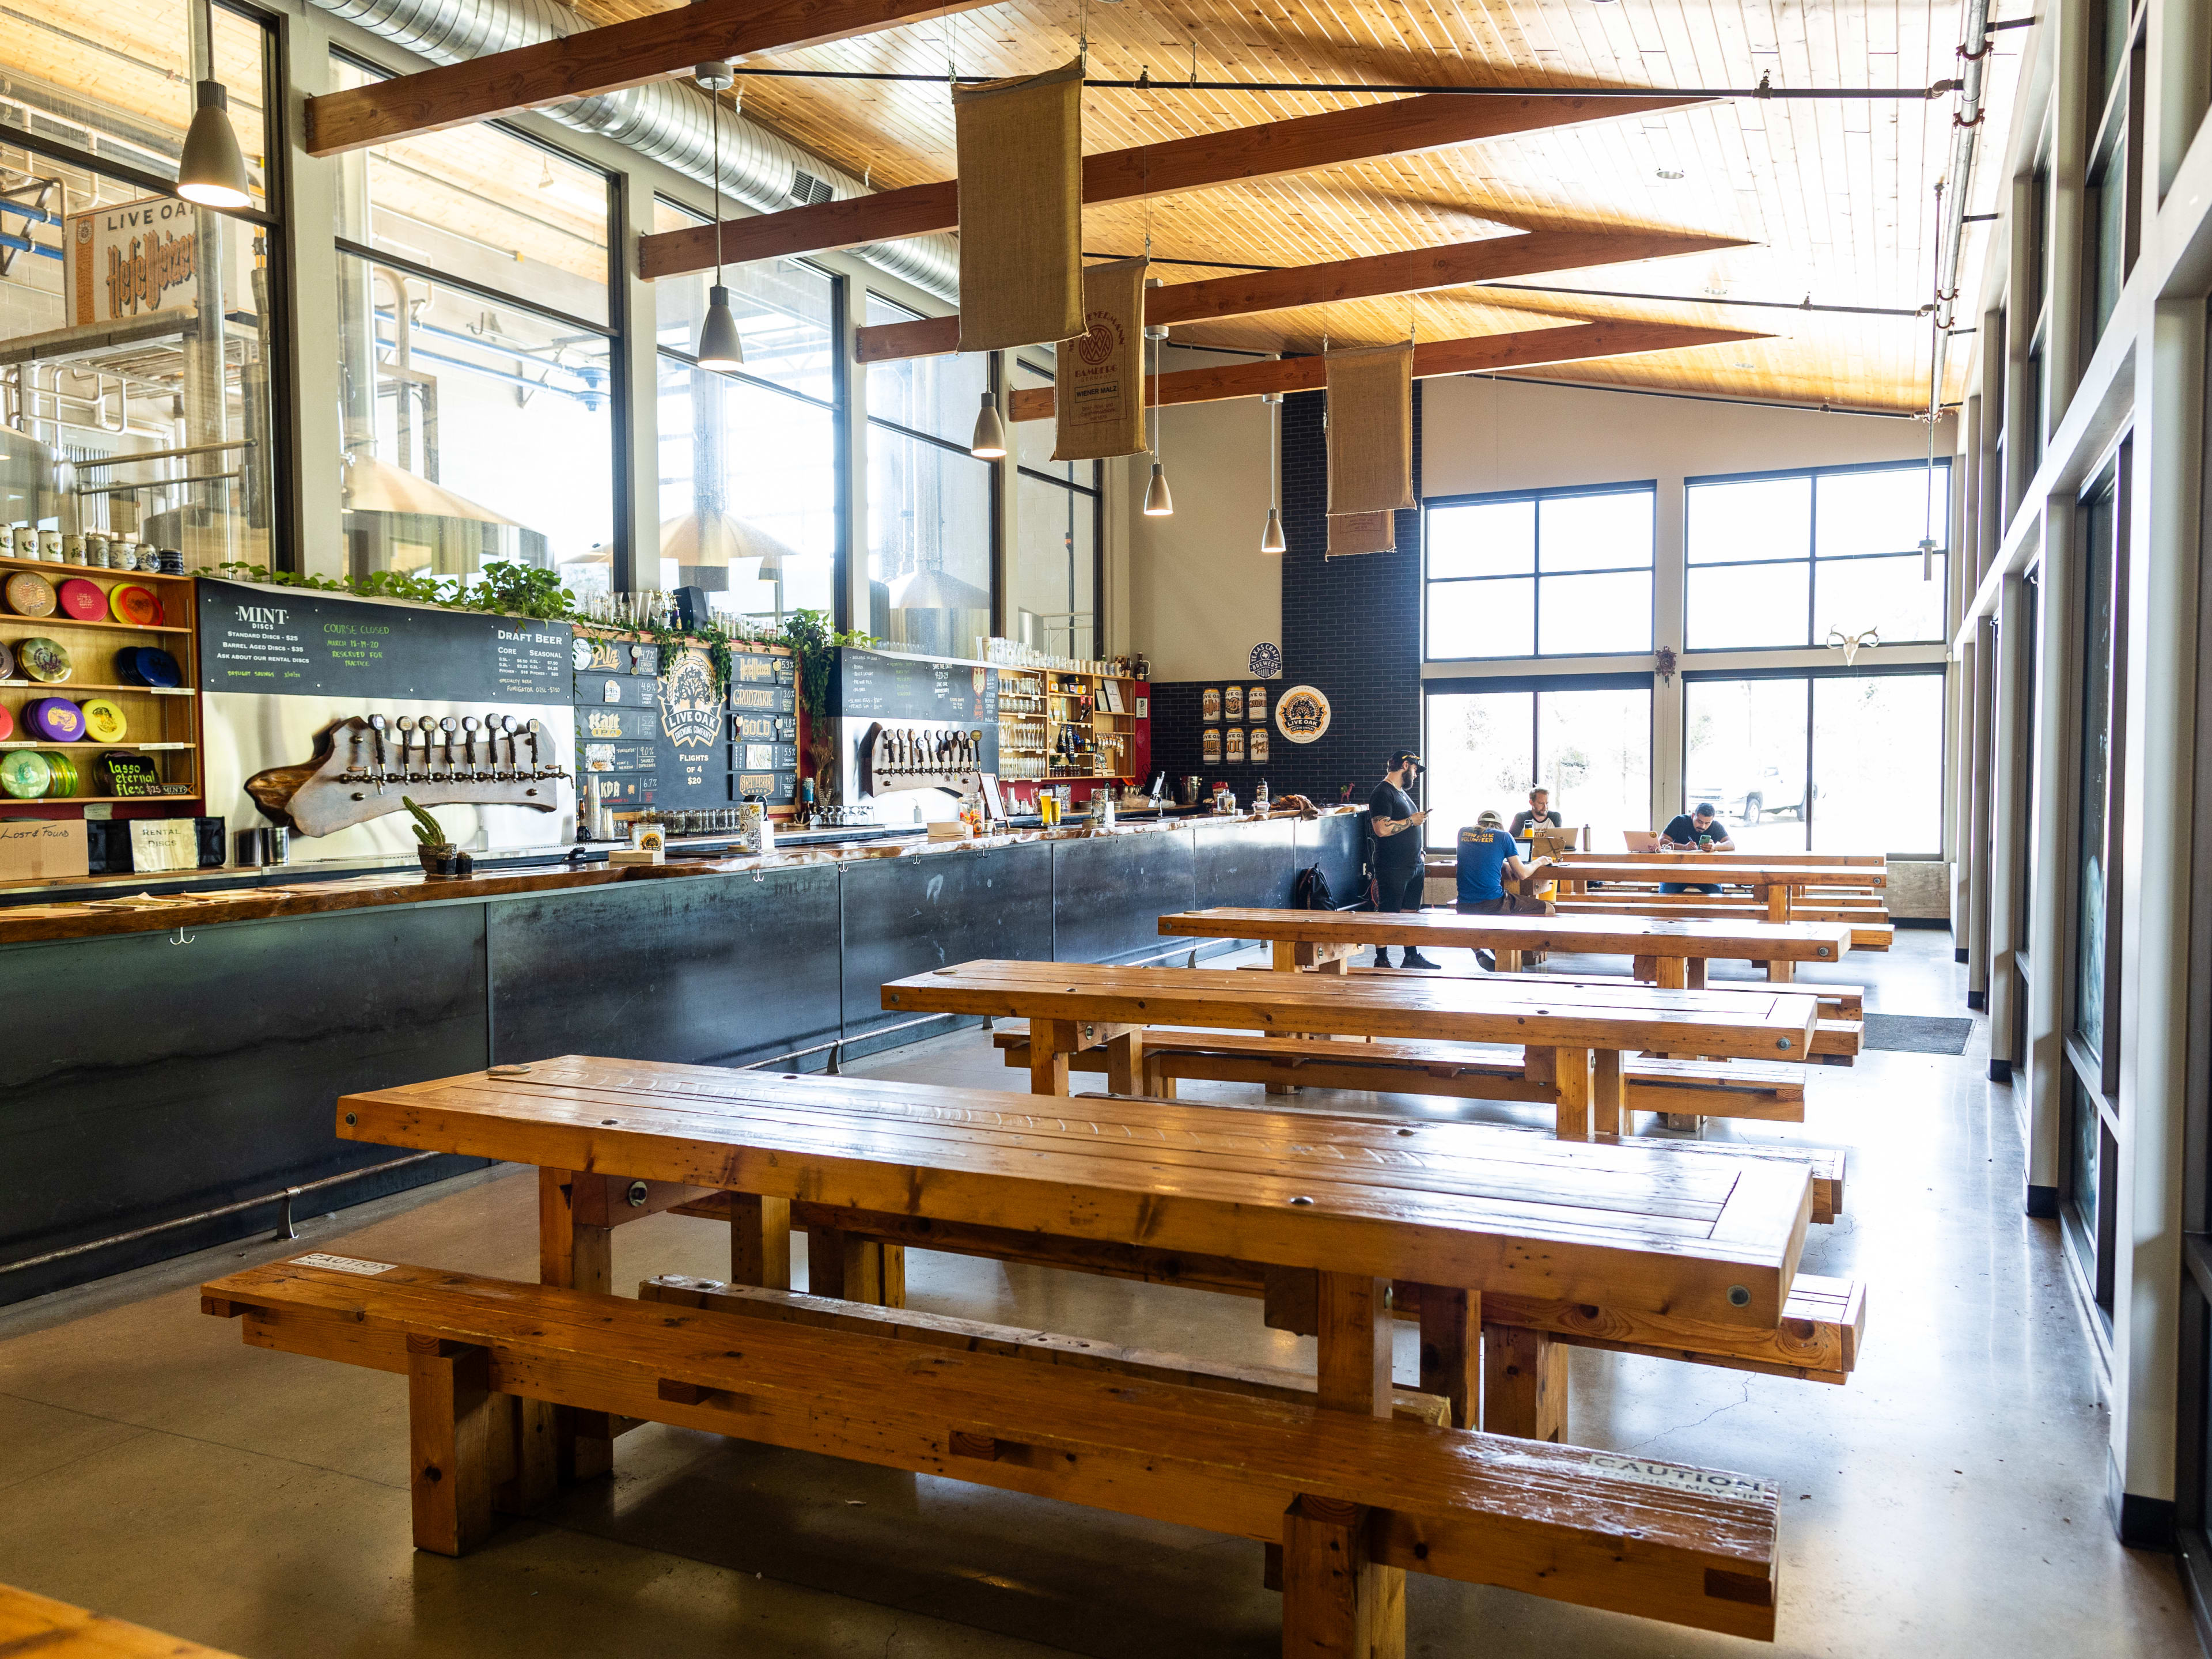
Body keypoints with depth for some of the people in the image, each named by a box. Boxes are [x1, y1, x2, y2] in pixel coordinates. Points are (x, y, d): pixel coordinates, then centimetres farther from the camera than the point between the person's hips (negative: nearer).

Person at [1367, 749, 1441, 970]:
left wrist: (1420, 851, 18)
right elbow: (1382, 828, -24)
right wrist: (1412, 821, -16)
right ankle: (1381, 961, 0)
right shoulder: (1383, 792, -13)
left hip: (1413, 866, 10)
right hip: (1393, 868, -10)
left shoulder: (1403, 792, 18)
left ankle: (1412, 956, 21)